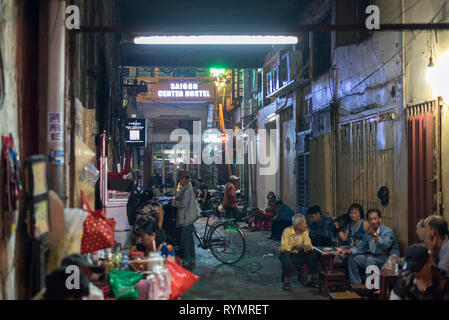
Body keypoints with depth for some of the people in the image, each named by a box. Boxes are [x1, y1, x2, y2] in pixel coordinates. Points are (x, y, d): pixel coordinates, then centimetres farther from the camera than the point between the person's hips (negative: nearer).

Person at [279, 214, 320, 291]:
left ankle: (309, 279, -10)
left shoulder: (305, 231, -3)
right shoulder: (287, 231, -18)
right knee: (285, 254, -38)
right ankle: (285, 281, -24)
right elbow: (283, 247, -23)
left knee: (313, 253, -19)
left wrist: (307, 247, -35)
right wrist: (293, 247, -40)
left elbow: (307, 244, -10)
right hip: (288, 253, -4)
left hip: (299, 253, 4)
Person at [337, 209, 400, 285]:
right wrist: (347, 251, -4)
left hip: (389, 258, -7)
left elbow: (385, 247, -31)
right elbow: (361, 248, 12)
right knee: (353, 258, -1)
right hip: (375, 257, 8)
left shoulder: (388, 231, -14)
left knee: (370, 259, -32)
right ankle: (356, 285, 2)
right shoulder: (368, 234, 7)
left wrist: (375, 235, -40)